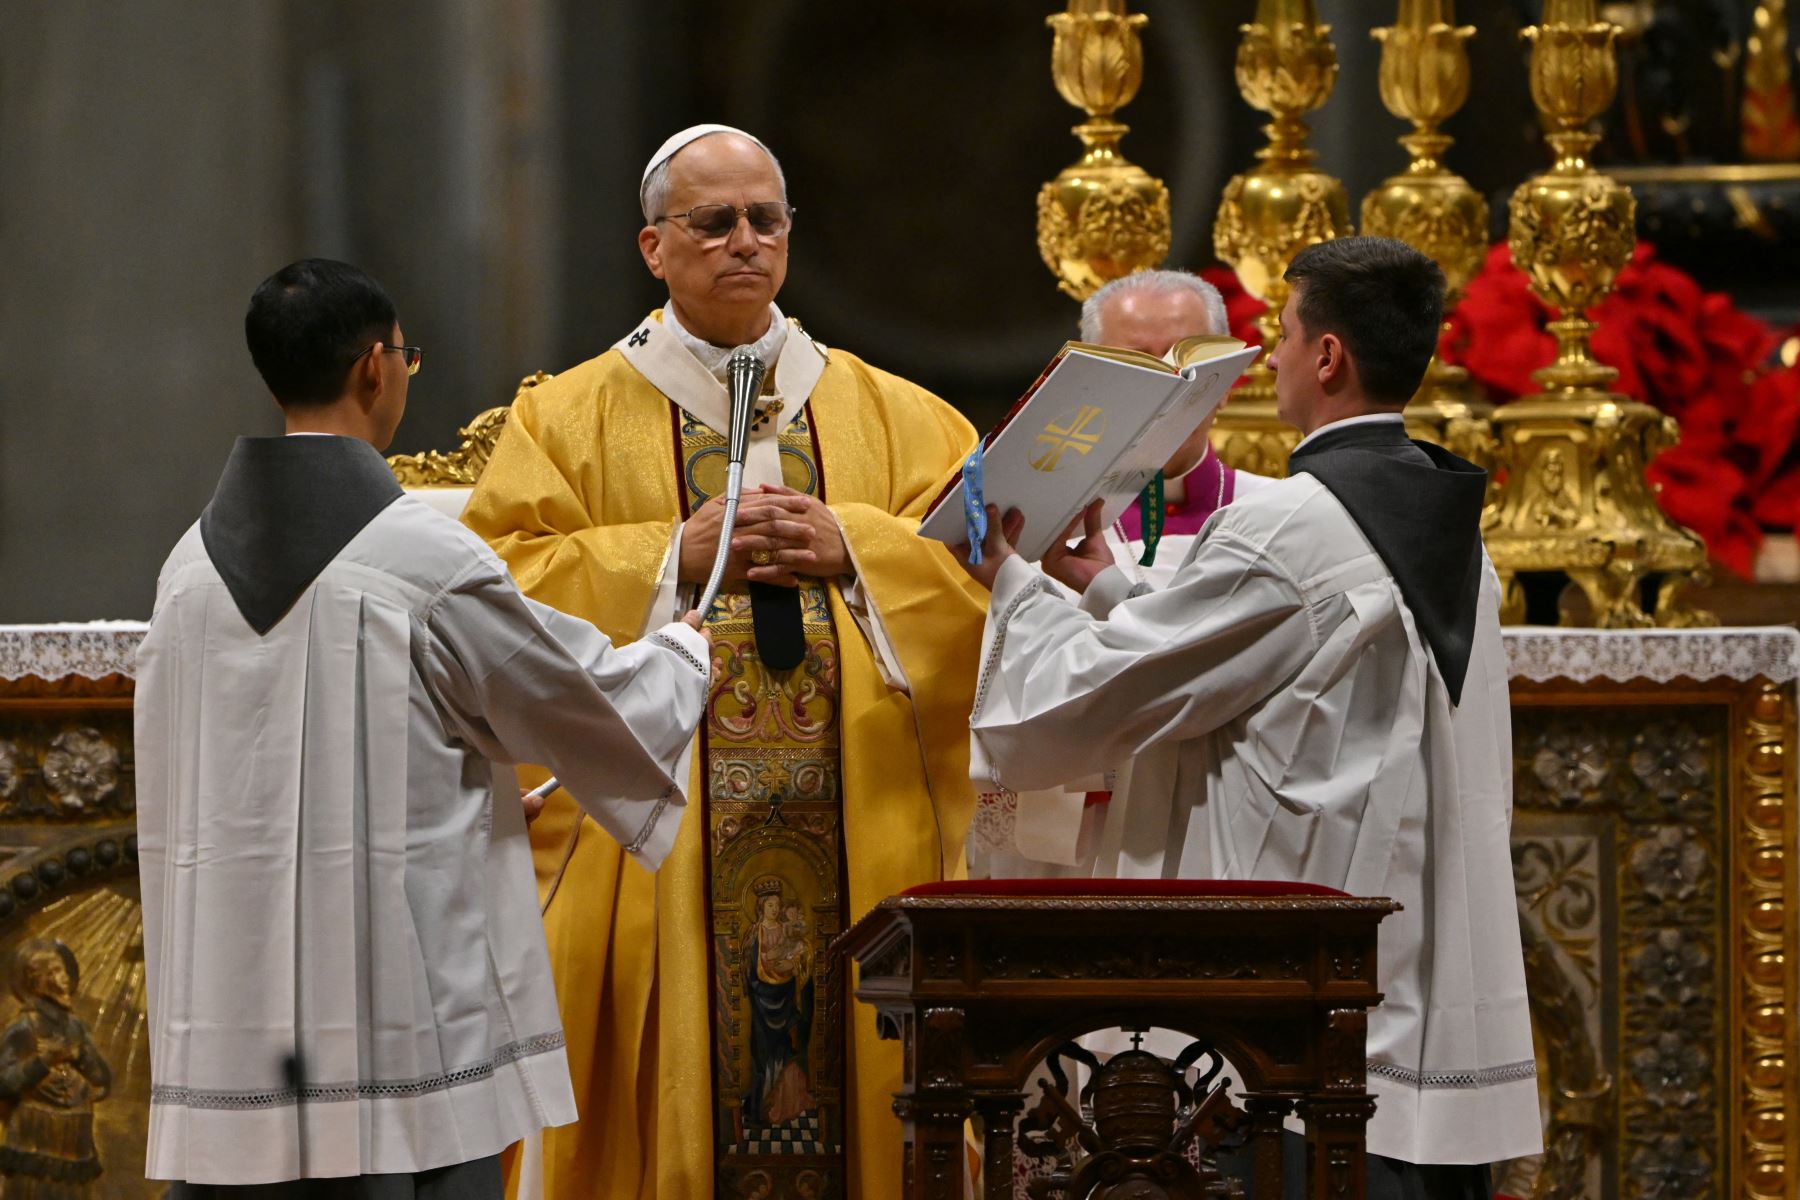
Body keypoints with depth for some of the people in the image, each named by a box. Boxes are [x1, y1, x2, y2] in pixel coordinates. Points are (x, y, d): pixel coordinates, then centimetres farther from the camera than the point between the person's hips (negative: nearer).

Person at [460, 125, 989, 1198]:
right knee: (671, 1090, -5)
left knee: (853, 1078, -1)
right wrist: (671, 556, -11)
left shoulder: (893, 417, 13)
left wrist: (849, 547, -9)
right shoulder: (570, 418, 7)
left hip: (853, 850, 2)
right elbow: (501, 585, -3)